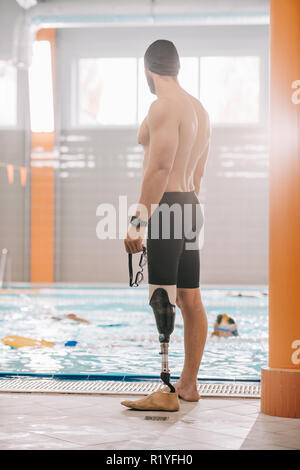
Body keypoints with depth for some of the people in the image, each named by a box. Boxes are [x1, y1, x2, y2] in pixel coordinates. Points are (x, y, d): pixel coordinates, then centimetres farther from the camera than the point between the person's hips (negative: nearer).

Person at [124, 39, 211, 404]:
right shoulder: (199, 108, 17)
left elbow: (159, 167, -21)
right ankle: (188, 384, 18)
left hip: (166, 207, -10)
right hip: (191, 207, 10)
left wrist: (139, 221, -22)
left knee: (162, 300, -9)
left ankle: (167, 391, -9)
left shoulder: (164, 106, -12)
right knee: (190, 300, 11)